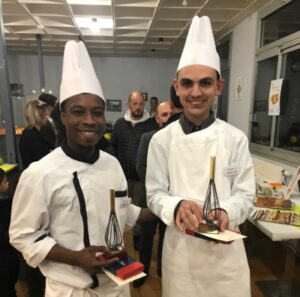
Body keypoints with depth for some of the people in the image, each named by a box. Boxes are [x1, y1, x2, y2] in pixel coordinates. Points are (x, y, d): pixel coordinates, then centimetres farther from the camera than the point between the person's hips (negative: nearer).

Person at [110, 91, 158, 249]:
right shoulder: (120, 123, 2)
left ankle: (138, 235, 33)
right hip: (123, 174, 3)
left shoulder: (152, 124, -8)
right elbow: (112, 146, 8)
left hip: (142, 175, -2)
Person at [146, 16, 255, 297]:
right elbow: (154, 194, -5)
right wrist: (177, 206, -26)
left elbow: (245, 193, -3)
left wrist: (226, 212, -24)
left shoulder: (235, 138, -6)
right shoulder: (161, 139, -8)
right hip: (180, 245, 0)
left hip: (226, 246, 1)